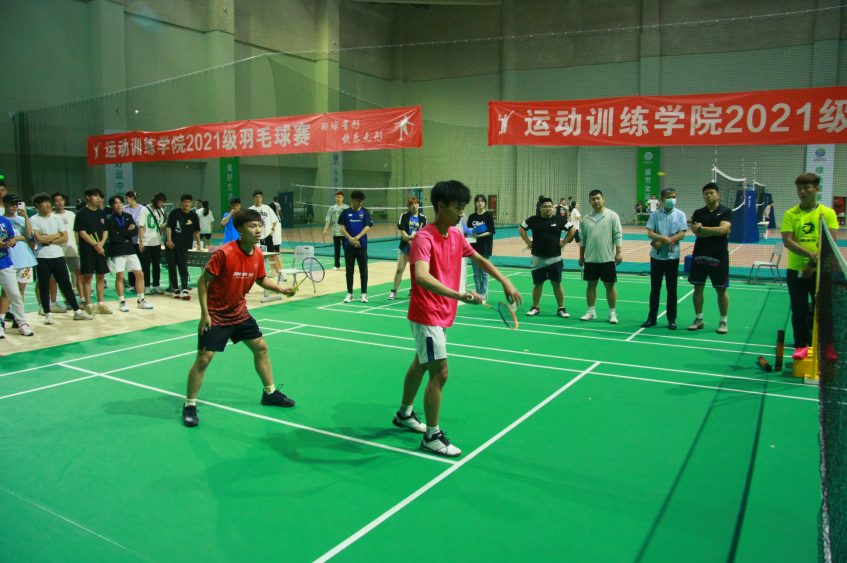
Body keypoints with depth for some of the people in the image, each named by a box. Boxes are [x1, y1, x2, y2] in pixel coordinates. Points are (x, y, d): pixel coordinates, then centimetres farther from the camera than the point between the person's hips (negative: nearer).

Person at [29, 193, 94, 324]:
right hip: (42, 258, -2)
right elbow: (39, 238, -15)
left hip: (58, 256, 3)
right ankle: (48, 314, 13)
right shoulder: (34, 220, -1)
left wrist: (49, 241, -9)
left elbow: (65, 238, 2)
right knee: (44, 287, 3)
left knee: (66, 285, 5)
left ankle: (77, 311, 7)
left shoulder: (57, 219, 9)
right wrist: (56, 235, -5)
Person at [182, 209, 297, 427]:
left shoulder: (258, 255, -5)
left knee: (261, 347, 11)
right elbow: (203, 281, -18)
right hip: (215, 315, -7)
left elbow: (261, 279, 13)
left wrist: (281, 289, -4)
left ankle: (270, 392, 29)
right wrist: (205, 313, -20)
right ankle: (189, 405, 10)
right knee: (204, 358, -8)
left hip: (239, 312, 7)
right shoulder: (224, 253, -25)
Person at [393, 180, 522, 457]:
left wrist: (505, 282, 8)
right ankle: (432, 436, 7)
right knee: (439, 372, -8)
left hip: (443, 314, 9)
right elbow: (421, 276, -39)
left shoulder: (456, 235, 3)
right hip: (427, 316, -9)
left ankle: (404, 414, 42)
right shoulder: (424, 238, -23)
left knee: (421, 364, 22)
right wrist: (459, 295, -50)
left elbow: (479, 259, 18)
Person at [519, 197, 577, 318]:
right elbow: (521, 229, 13)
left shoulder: (559, 220, 0)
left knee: (557, 283, 2)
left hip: (554, 258, -1)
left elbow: (573, 230, 9)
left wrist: (563, 242, 1)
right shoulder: (533, 220, 1)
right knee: (537, 284, 8)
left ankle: (561, 308, 11)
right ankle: (535, 307, 21)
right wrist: (528, 242, 4)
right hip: (538, 258, 1)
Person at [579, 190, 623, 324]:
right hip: (590, 259, 3)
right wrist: (581, 256, 13)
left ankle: (612, 313, 12)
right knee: (591, 284, 9)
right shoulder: (587, 219, 9)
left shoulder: (612, 216, -2)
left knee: (609, 285, 2)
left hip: (607, 258, -3)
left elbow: (618, 235, -5)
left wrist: (619, 253, -12)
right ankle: (591, 311, 19)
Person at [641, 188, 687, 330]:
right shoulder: (655, 214, 3)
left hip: (672, 256, -1)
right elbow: (650, 233, -5)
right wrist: (664, 238, -22)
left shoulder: (680, 214, 1)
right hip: (657, 256, 1)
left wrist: (663, 242, -15)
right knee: (654, 288, 6)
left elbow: (681, 234, -7)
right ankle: (652, 318, 14)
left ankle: (671, 319, 14)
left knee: (671, 289, 5)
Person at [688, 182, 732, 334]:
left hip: (719, 256, -3)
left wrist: (702, 228, -14)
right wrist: (715, 231, -13)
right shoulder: (698, 213, 7)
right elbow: (696, 232, -7)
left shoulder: (726, 211, -1)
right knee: (698, 288, 7)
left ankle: (723, 322, 13)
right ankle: (699, 320, 18)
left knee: (721, 290, 3)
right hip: (700, 255, 3)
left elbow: (723, 229, -18)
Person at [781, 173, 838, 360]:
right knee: (799, 311, 5)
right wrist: (811, 254, -21)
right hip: (796, 270, 1)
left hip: (820, 271, 0)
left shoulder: (828, 213, 3)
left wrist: (815, 263, -17)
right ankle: (801, 346, 16)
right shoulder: (790, 214, 3)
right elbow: (787, 241, -8)